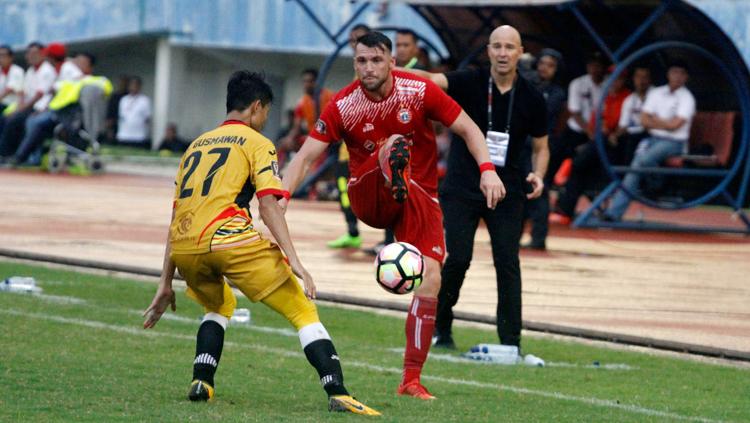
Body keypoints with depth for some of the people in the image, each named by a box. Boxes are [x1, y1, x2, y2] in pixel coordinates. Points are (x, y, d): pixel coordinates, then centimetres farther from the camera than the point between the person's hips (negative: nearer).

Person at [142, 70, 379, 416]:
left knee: (219, 305, 36)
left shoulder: (197, 144, 28)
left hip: (184, 247, 6)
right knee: (303, 311, 2)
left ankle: (201, 384, 18)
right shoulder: (257, 143, 11)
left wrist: (166, 284, 28)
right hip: (229, 239, -6)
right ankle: (337, 394, -14)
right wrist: (295, 262, -10)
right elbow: (268, 205, -4)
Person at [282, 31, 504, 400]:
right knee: (395, 144, -30)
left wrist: (487, 169, -21)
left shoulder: (419, 91, -10)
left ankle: (411, 380, -8)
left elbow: (468, 129, -4)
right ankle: (396, 178, -68)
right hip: (368, 197, -1)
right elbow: (306, 155, -15)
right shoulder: (343, 106, -11)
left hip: (420, 195, 1)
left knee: (430, 278, -15)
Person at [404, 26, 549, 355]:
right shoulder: (470, 82, -6)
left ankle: (510, 342, -1)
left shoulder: (532, 98, -1)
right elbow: (435, 81, -24)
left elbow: (541, 146, 10)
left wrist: (538, 175, -11)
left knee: (507, 263, -5)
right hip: (462, 188, -1)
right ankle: (440, 329, 13)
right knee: (457, 259, -7)